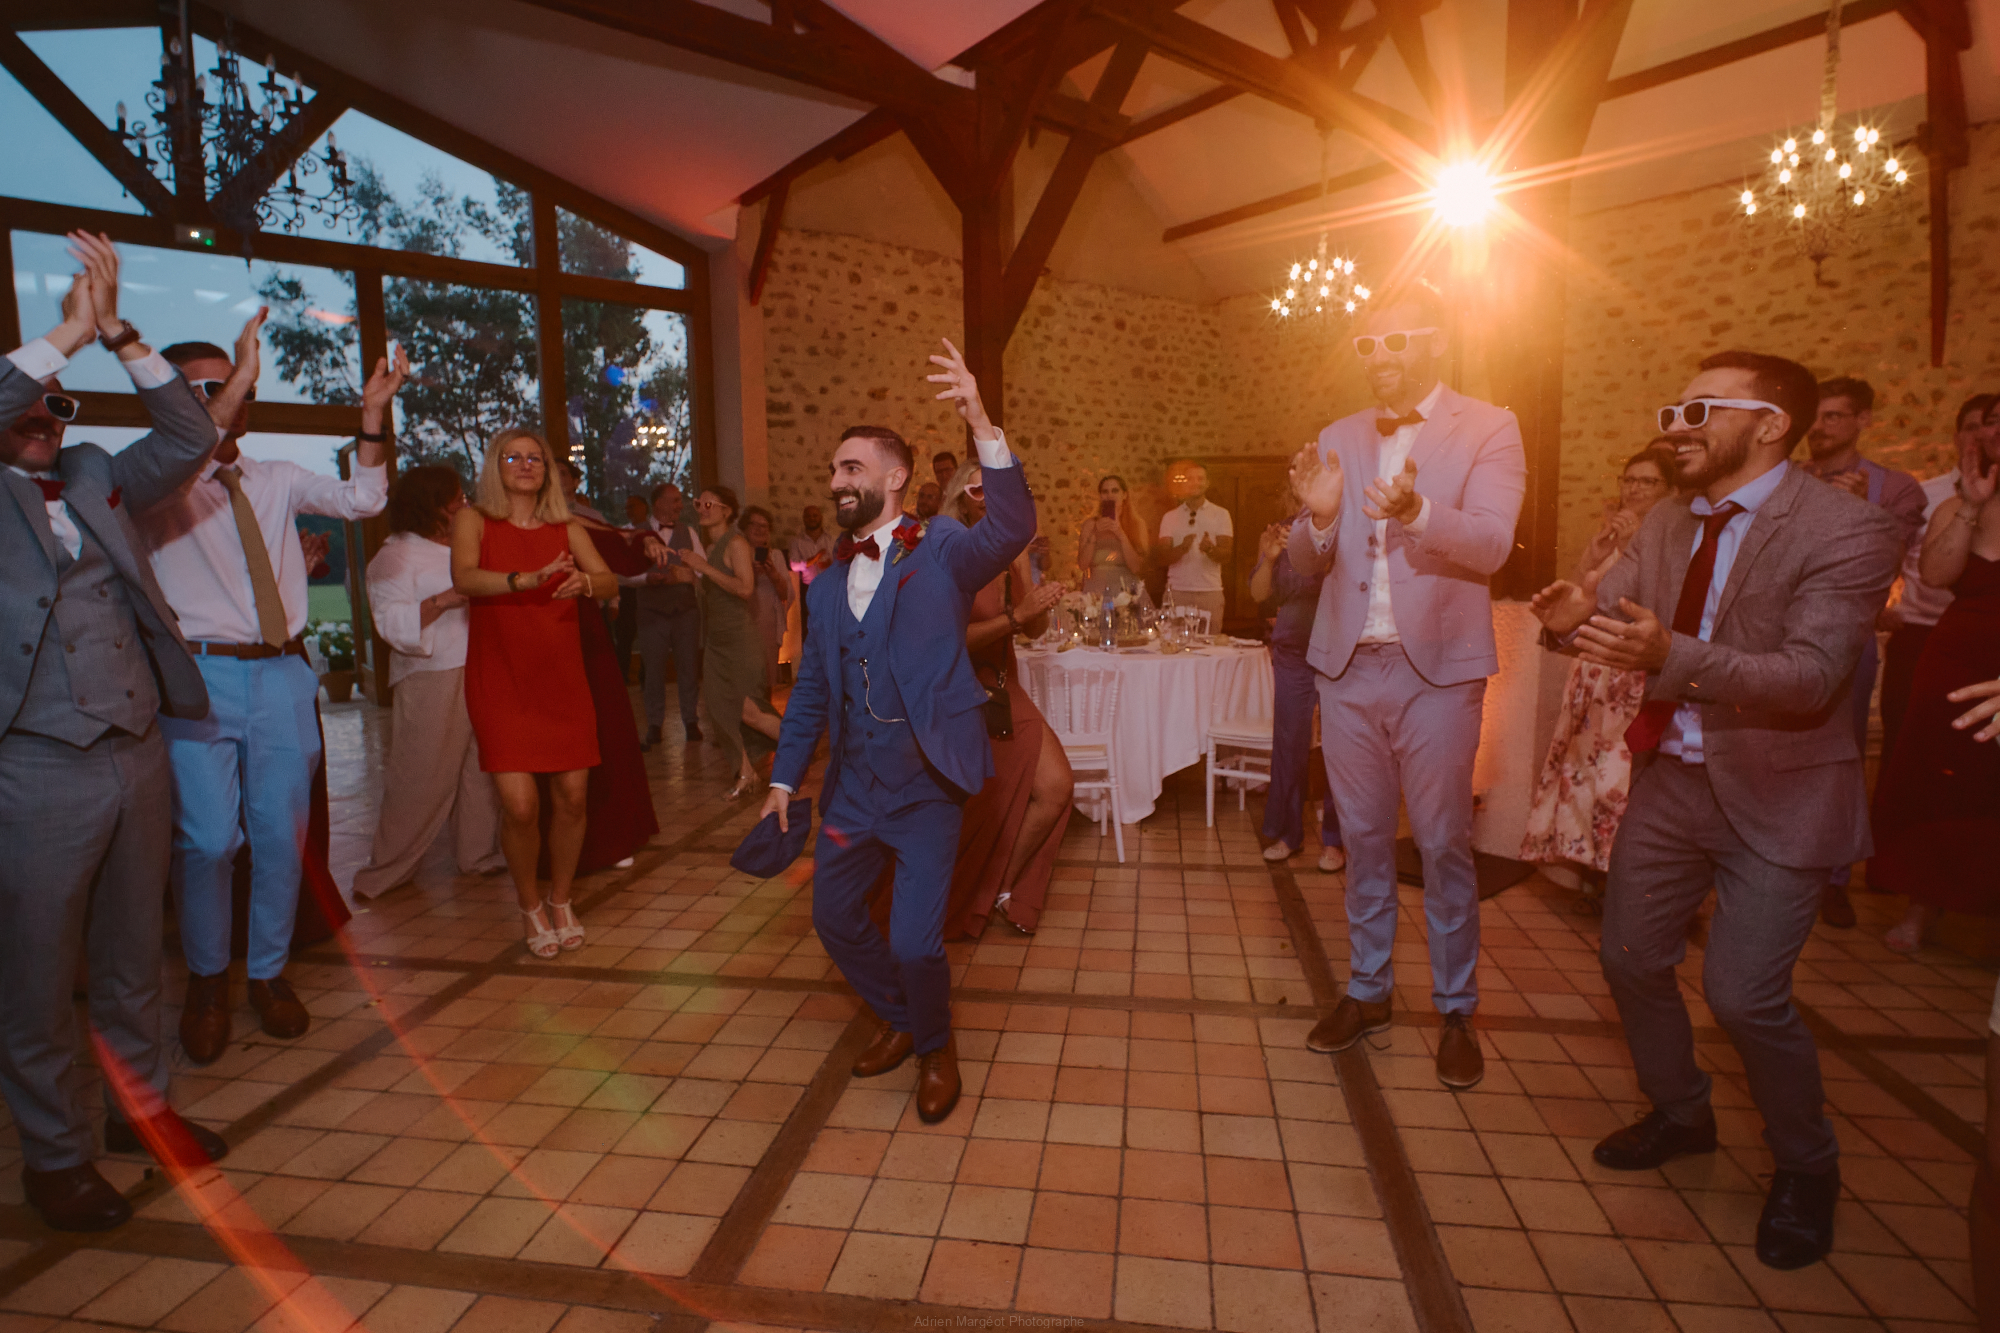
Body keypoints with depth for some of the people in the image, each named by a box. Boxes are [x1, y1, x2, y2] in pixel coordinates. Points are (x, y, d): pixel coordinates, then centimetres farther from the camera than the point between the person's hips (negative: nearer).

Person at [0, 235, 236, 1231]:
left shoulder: (95, 478, 11)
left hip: (139, 753, 5)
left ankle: (139, 1104, 33)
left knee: (132, 955, 17)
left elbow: (187, 439, 7)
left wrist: (120, 334, -1)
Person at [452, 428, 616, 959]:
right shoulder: (473, 519, 2)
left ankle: (561, 900, 25)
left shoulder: (565, 527, 10)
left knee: (572, 796, 1)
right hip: (500, 680, -3)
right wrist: (529, 579, -33)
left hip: (562, 676, 3)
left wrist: (584, 583, -26)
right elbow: (464, 577, -17)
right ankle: (531, 906, 18)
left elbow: (608, 581, -4)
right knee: (520, 804, -9)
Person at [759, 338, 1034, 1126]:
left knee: (915, 940, -4)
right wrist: (784, 777, 13)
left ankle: (935, 1047, 28)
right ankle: (899, 1019, 42)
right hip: (852, 784, 6)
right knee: (834, 915, 15)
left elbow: (1012, 530, -26)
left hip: (927, 784, -6)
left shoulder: (942, 552, -6)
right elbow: (811, 690, 15)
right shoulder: (827, 586, 10)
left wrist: (982, 427, -38)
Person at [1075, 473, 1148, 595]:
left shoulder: (1137, 524, 8)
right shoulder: (1090, 524, 10)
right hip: (1095, 591, 1)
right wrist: (1094, 534, -7)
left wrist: (1121, 534, -8)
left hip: (1125, 591, 0)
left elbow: (1137, 567, -3)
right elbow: (1082, 565, 1)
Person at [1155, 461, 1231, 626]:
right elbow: (1161, 557, 1)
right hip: (1177, 592, 1)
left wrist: (1210, 549, -23)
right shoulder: (1170, 517, 11)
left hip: (1210, 592, 0)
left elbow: (1225, 556, -1)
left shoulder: (1220, 514, 9)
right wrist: (1182, 548, -19)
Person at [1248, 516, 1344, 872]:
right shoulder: (1282, 535, 5)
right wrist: (1269, 559, -19)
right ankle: (1287, 833, 20)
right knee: (1288, 746, 6)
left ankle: (1334, 840, 15)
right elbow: (1260, 593, 0)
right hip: (1293, 655, 2)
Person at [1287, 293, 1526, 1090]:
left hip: (1436, 668, -3)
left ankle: (1457, 1011, 21)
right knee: (1363, 838, 12)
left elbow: (1491, 546, -15)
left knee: (1443, 845, 4)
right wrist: (1319, 516, -15)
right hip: (1347, 665, 4)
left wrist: (1416, 511, -33)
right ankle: (1368, 992, 27)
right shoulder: (1338, 439, 10)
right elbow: (1307, 567, 7)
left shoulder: (1487, 430, 0)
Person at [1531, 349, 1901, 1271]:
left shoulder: (1848, 529, -15)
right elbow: (1610, 611, -1)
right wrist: (1576, 616, -26)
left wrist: (1673, 656, -40)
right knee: (1631, 958, 12)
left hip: (1775, 791, -6)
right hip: (1670, 777, 6)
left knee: (1743, 994, -6)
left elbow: (1812, 675, -24)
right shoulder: (1666, 523, 5)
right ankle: (1680, 1115, 38)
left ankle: (1805, 1167, 24)